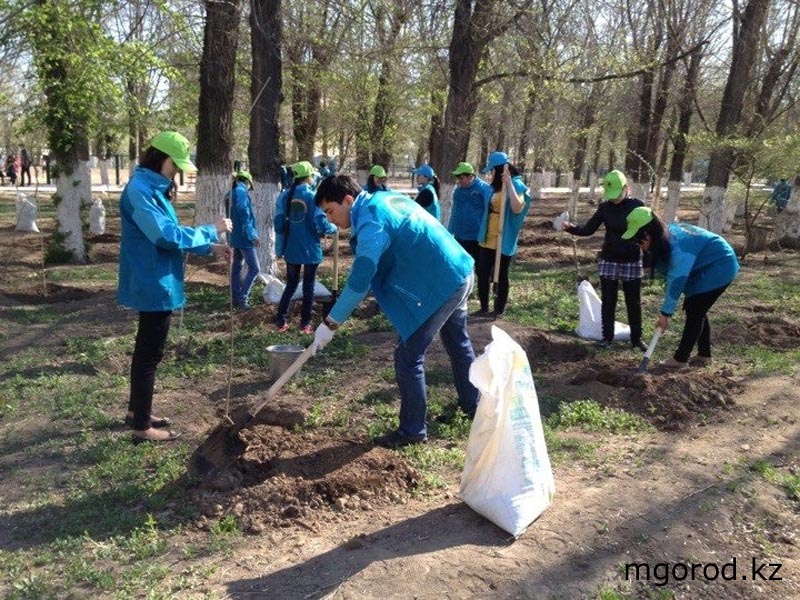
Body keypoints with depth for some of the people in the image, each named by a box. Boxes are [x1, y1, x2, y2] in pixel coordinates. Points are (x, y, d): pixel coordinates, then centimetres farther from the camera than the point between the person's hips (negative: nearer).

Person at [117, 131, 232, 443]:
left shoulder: (153, 189, 12)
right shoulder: (140, 190, -19)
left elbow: (167, 235, 17)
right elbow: (167, 235, -27)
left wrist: (209, 247, 9)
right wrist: (211, 231, -18)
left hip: (154, 284, 11)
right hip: (153, 285, -11)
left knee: (146, 349, 20)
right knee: (150, 353, -3)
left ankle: (136, 410, 34)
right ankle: (142, 426, 7)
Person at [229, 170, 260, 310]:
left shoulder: (234, 192, 15)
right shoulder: (241, 192, -13)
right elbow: (243, 213, -22)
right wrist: (252, 235, -22)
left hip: (236, 236, 10)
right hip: (244, 237, -10)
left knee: (236, 267, 13)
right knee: (254, 268, -6)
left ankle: (236, 298, 20)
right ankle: (242, 298, -5)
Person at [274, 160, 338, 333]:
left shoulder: (284, 196, 0)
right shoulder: (312, 196, -12)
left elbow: (279, 224, 2)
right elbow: (321, 224, -16)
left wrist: (279, 248, 10)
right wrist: (334, 228, 5)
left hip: (291, 249, 4)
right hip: (310, 249, -4)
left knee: (291, 285, 16)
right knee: (308, 286, 9)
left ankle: (281, 321, 13)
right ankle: (305, 323, 13)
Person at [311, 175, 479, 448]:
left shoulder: (372, 223, -21)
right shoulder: (384, 198, 8)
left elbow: (359, 280, -28)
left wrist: (330, 323, -23)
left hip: (440, 286, -10)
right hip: (460, 272, 10)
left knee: (408, 357, -2)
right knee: (459, 343, 27)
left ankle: (412, 430, 10)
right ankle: (472, 403, 46)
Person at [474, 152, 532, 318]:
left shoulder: (516, 185, -10)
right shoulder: (493, 187, 11)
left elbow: (517, 208, -27)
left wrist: (509, 184, -27)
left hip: (503, 241, -7)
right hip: (487, 239, 7)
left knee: (500, 276, 5)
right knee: (482, 274, 8)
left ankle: (499, 311, 17)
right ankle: (484, 309, 19)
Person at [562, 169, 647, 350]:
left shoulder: (637, 205, -6)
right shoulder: (605, 207, -1)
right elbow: (588, 229, -1)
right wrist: (570, 227, -19)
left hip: (632, 262, -1)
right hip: (608, 261, 2)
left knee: (634, 302, 7)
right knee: (608, 301, 7)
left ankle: (637, 338, 18)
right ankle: (607, 336, 18)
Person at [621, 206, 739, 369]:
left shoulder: (676, 243, -33)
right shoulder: (664, 238, -5)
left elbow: (677, 279, -31)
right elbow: (673, 274, -2)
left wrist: (666, 313, -27)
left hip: (720, 266, -9)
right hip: (706, 266, 9)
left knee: (694, 310, -8)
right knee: (697, 309, 12)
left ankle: (680, 359, -1)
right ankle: (704, 354, 24)